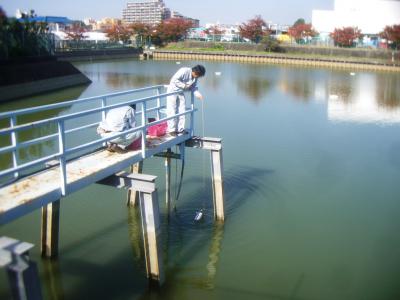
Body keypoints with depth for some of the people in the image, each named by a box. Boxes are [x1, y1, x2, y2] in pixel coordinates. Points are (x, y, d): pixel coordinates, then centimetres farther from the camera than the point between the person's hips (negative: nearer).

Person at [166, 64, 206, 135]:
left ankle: (180, 129, 13)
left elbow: (194, 87, 3)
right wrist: (184, 85, -27)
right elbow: (174, 80, -26)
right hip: (172, 91, -7)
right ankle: (171, 130, 1)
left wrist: (198, 94, -13)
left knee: (182, 111, 4)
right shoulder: (184, 71, -26)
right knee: (172, 111, -5)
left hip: (181, 93, 7)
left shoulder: (195, 77, -3)